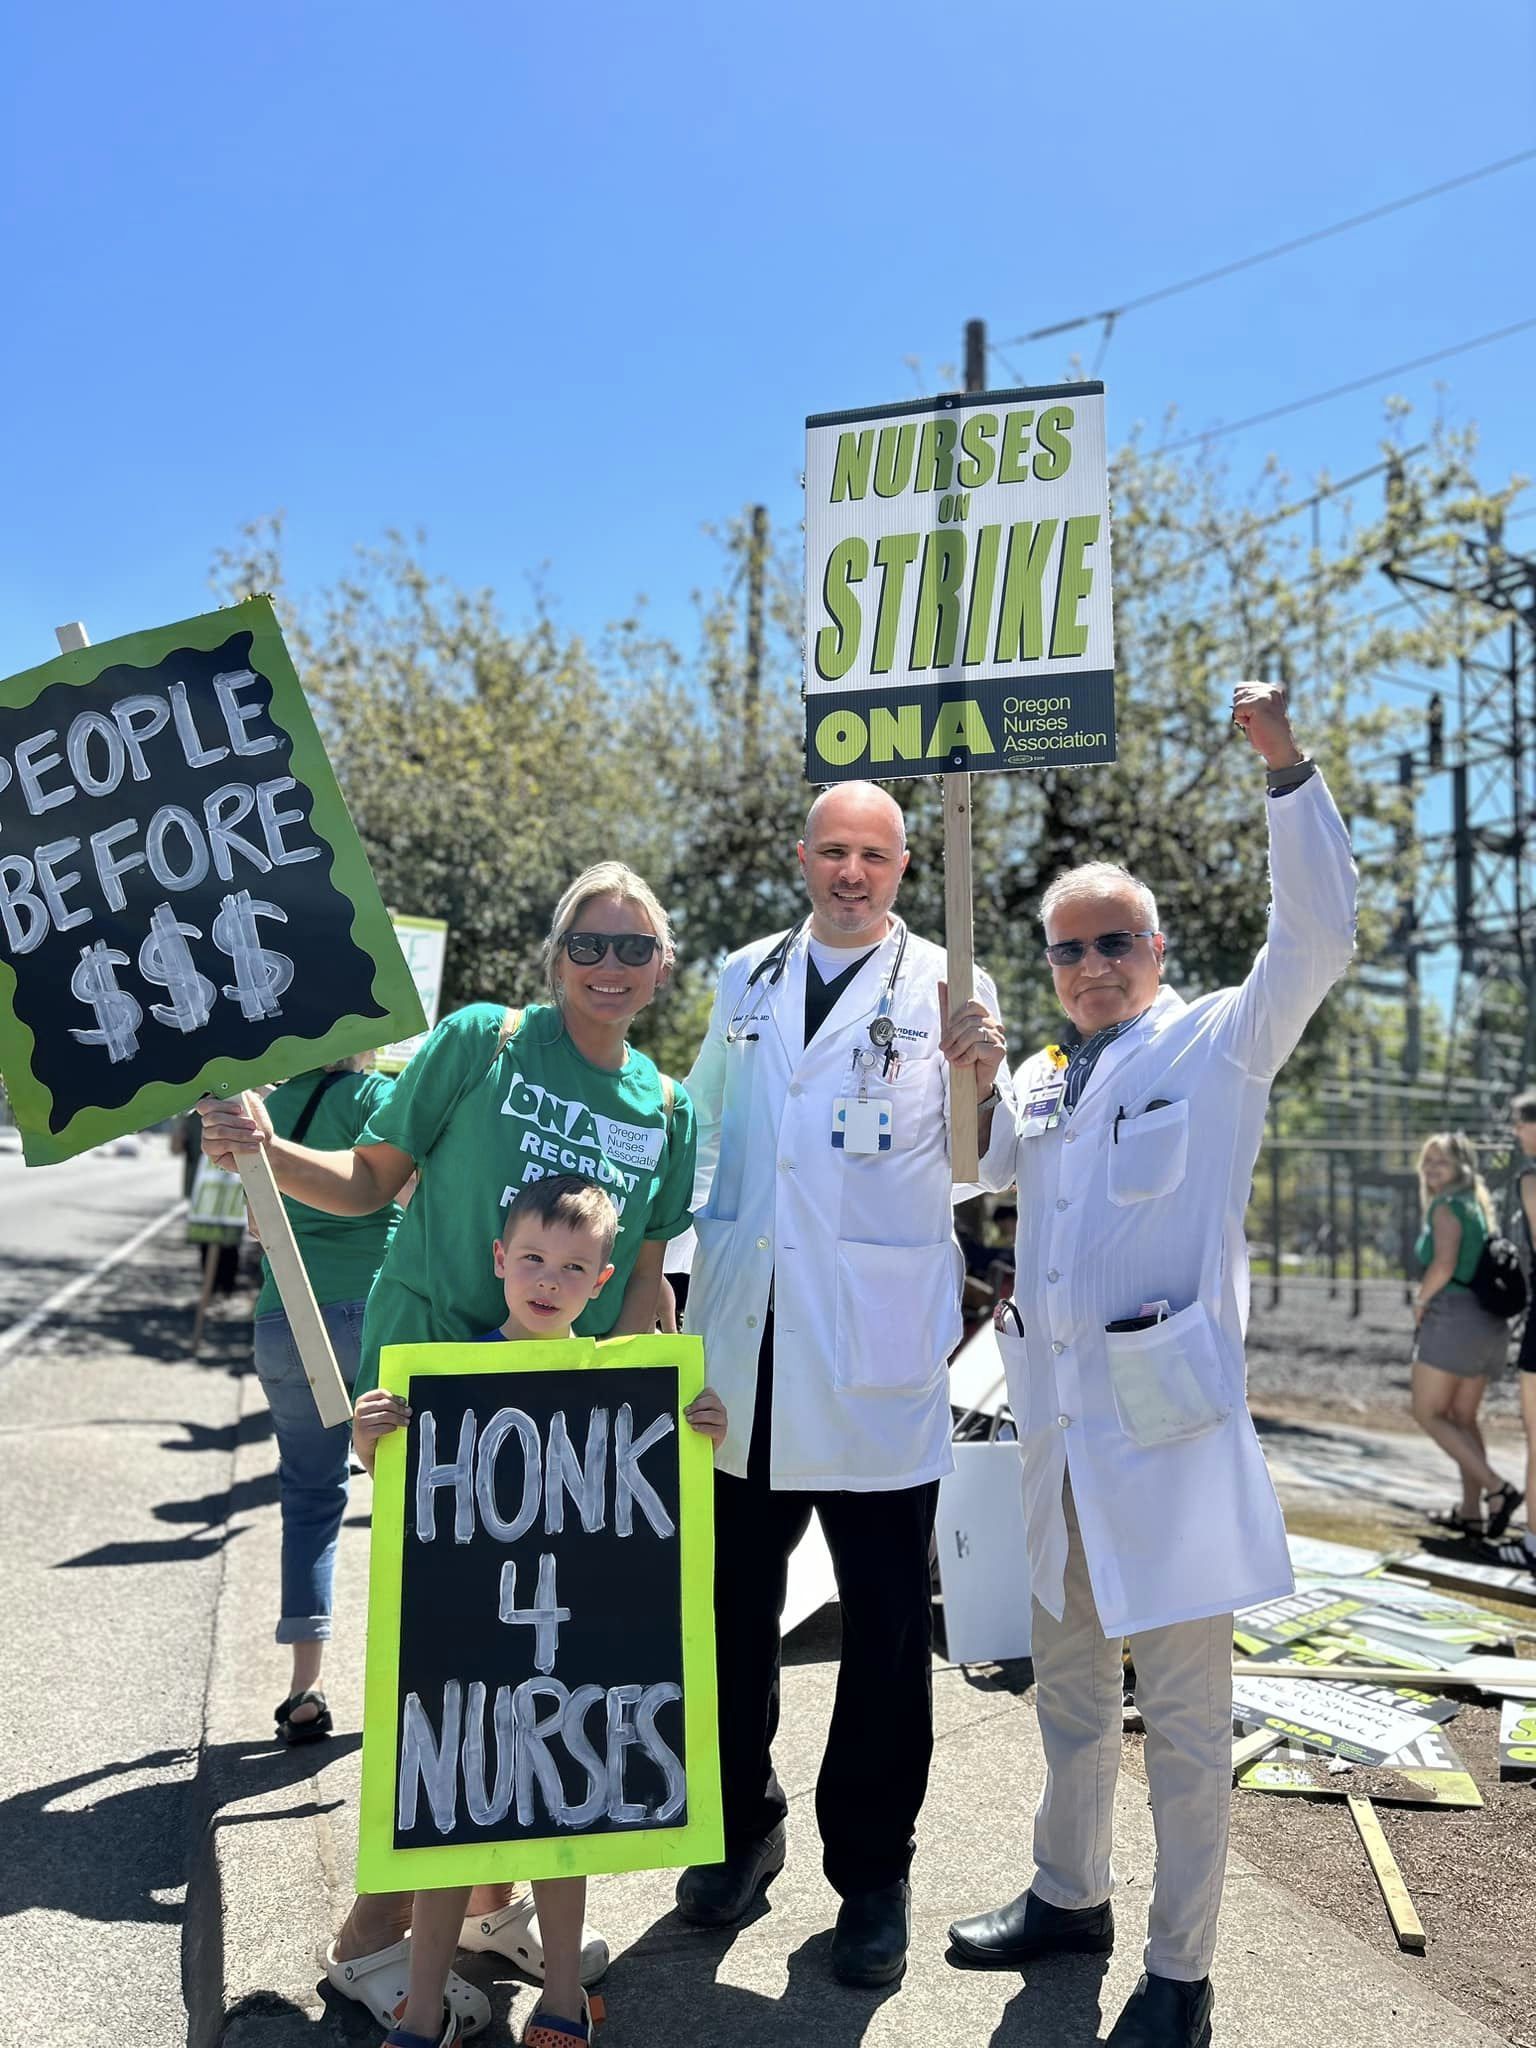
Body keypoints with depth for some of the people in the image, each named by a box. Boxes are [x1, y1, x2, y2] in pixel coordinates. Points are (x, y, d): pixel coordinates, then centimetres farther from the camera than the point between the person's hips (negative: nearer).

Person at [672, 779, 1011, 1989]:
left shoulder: (943, 988, -2)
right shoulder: (746, 981, 10)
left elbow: (973, 1166, -10)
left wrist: (979, 1084, -30)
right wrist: (686, 1255, 14)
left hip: (877, 1357, -4)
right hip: (744, 1350, 4)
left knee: (886, 1629, 8)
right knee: (733, 1607, 16)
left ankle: (872, 1874, 25)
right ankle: (742, 1828, 37)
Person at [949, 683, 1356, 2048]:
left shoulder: (1220, 1044, -3)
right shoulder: (1045, 1080, 14)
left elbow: (1319, 934, -16)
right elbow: (973, 1165, 26)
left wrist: (1287, 770, -23)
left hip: (1169, 1419, -6)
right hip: (1057, 1414, 7)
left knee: (1184, 1716, 3)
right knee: (1070, 1686, 20)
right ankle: (1071, 1897, 37)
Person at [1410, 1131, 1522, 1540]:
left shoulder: (1447, 1206, -10)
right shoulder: (1479, 1206, 17)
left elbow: (1444, 1265, -23)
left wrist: (1420, 1301, -7)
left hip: (1453, 1318, -9)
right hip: (1489, 1322, 9)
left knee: (1427, 1414, 0)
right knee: (1463, 1417, 16)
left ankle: (1497, 1489, -12)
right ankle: (1472, 1512, 16)